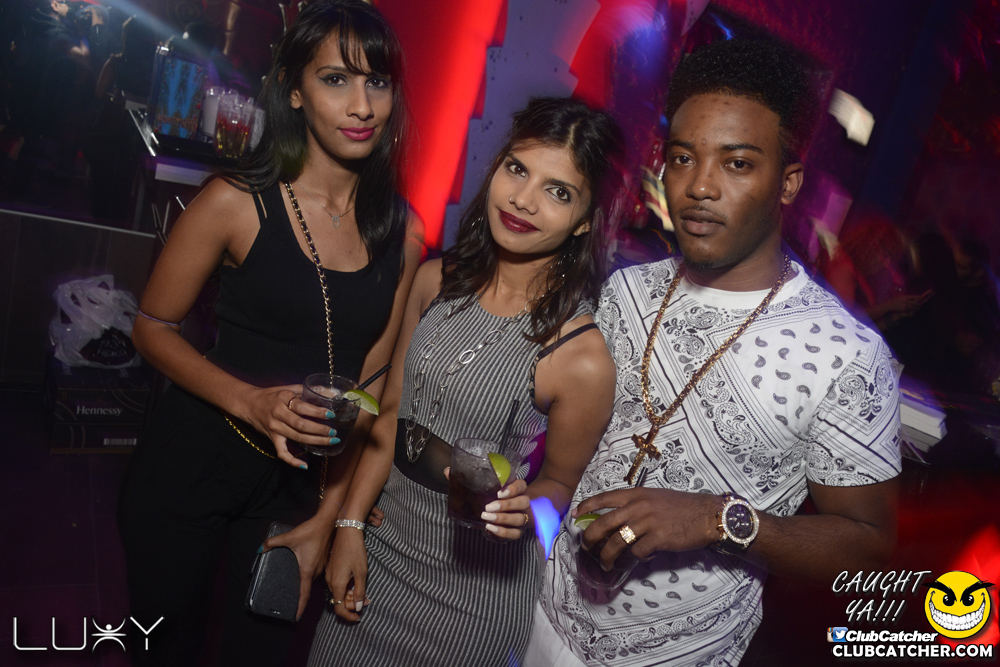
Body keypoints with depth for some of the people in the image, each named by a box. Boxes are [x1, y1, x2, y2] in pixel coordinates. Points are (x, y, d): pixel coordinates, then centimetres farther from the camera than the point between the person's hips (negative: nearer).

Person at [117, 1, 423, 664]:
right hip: (192, 465, -2)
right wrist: (250, 402, -23)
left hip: (304, 482, 3)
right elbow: (154, 327, -6)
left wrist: (329, 517, -3)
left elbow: (373, 383, -1)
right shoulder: (238, 202, -14)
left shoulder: (403, 231, -5)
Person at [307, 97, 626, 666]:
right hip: (383, 541, 5)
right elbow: (391, 416, 2)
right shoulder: (437, 281, -7)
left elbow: (559, 482, -6)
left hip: (476, 577, -4)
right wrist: (350, 527, 2)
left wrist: (525, 507, -28)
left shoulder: (582, 357, -23)